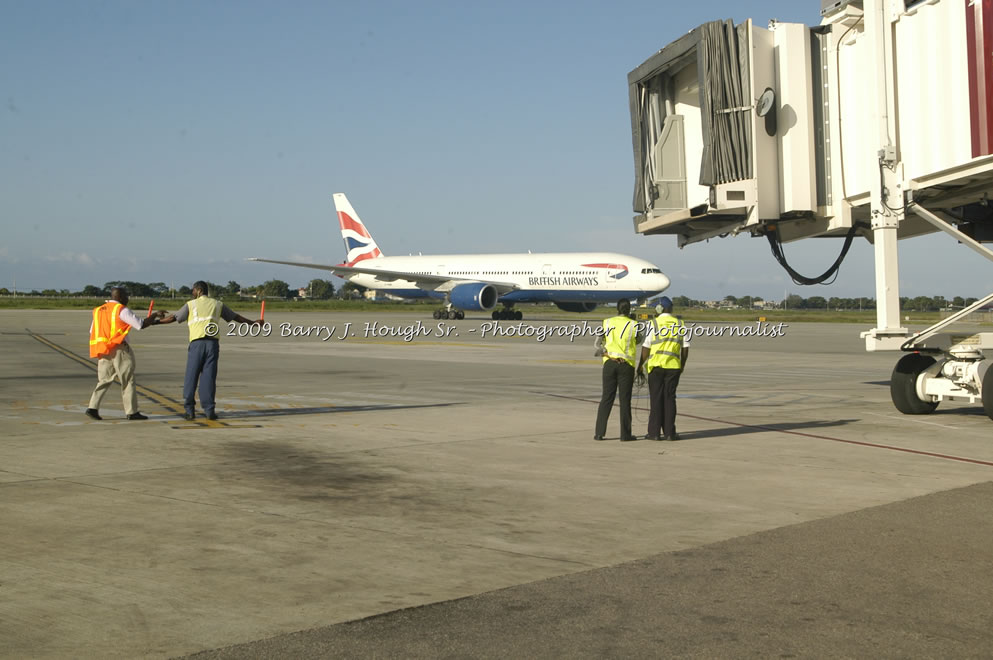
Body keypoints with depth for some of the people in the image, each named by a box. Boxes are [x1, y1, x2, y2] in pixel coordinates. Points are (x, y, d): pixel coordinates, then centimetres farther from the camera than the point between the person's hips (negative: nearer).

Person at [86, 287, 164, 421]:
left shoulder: (98, 310, 14)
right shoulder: (121, 310, -8)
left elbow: (92, 332, 15)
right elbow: (141, 324, -11)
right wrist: (154, 315, 4)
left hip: (103, 351, 6)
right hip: (119, 350, -6)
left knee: (104, 380, 11)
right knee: (128, 381, 1)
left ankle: (92, 408, 0)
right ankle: (132, 412, 3)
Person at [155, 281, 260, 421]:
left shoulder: (191, 304, 6)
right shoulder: (217, 304, 14)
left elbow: (173, 317, 6)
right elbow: (235, 317, 21)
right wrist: (252, 323, 32)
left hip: (197, 343, -2)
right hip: (212, 343, 2)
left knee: (191, 377, 4)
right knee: (209, 377, 4)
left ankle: (190, 410, 2)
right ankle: (209, 410, 1)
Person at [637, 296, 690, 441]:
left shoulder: (654, 323, -4)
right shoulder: (680, 324, 6)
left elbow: (646, 347, -5)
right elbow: (685, 347, 7)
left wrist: (640, 365, 5)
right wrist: (682, 366, 18)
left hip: (656, 365, -2)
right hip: (674, 366, 2)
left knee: (656, 399, 3)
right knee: (669, 398, 7)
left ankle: (654, 433, 3)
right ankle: (669, 432, 6)